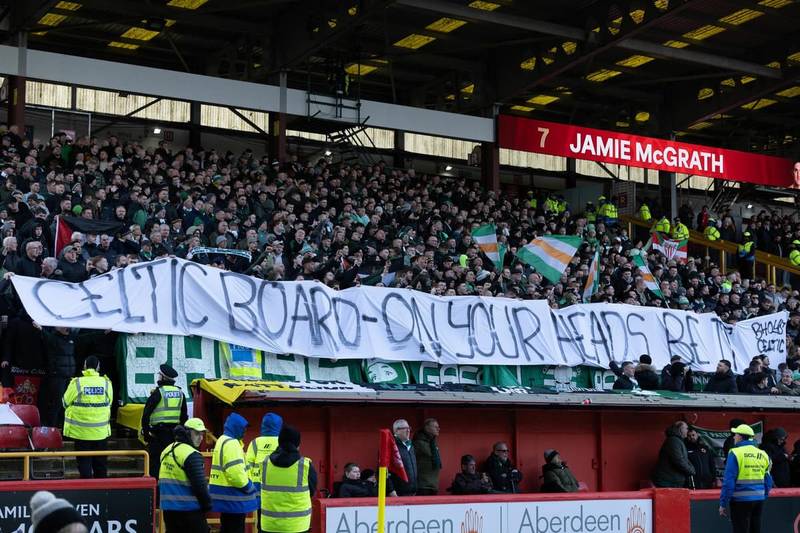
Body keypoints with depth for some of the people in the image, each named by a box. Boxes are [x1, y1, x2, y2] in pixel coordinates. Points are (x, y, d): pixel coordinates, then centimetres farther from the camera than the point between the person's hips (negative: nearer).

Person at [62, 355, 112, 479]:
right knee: (100, 464, 13)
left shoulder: (76, 383, -11)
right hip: (101, 431, 2)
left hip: (82, 432, -2)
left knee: (84, 464, 5)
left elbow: (66, 402, -2)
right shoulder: (106, 383, -4)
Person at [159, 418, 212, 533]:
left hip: (168, 508, 8)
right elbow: (200, 485, -17)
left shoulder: (166, 451, 12)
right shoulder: (192, 455, -15)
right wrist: (207, 505, -5)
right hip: (189, 510, -8)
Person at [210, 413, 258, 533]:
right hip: (232, 497, -10)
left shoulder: (222, 440, 16)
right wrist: (249, 487, -11)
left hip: (224, 495, 10)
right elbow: (236, 473, -25)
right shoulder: (231, 443, -18)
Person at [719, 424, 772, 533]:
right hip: (759, 500, 6)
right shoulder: (763, 455, 7)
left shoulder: (736, 453, -11)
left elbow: (728, 481, -14)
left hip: (741, 500, -6)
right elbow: (768, 481, 10)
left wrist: (723, 503, -10)